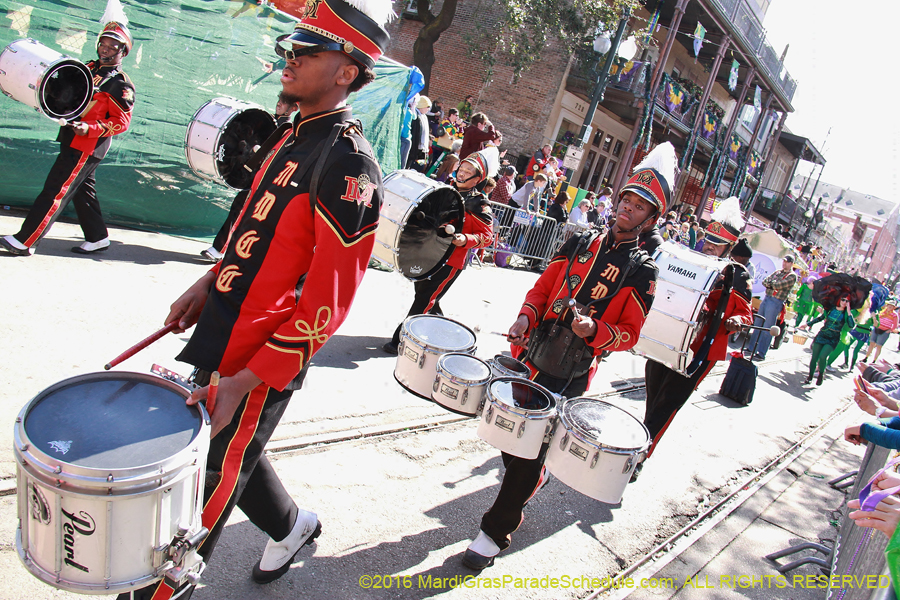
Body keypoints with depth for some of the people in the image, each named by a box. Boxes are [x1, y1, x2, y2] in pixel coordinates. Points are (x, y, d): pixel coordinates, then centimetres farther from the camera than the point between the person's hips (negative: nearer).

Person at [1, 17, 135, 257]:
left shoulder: (121, 84, -10)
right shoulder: (89, 68, 14)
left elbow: (121, 122, -15)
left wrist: (89, 129, -26)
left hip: (87, 146, -9)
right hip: (72, 141, 9)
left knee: (55, 191, -8)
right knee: (82, 190, 15)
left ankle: (25, 241, -5)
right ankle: (97, 238, 27)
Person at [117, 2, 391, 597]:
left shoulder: (348, 166, -22)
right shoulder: (295, 135, 8)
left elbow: (327, 303, -24)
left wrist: (246, 382, -23)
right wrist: (208, 284, 11)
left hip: (261, 358, -9)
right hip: (223, 332, 9)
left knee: (211, 473, 10)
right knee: (232, 450, 24)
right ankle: (292, 525, 49)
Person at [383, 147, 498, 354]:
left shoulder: (479, 204, -10)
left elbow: (487, 236, -11)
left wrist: (465, 240, -28)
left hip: (450, 261, -7)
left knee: (424, 300, -5)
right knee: (427, 297, 16)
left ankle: (401, 341, 3)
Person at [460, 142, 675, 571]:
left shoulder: (642, 271, -3)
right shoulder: (580, 243, 8)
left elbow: (630, 334, -3)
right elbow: (542, 289, 13)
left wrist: (593, 330, -22)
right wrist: (525, 318, -6)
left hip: (567, 377, -4)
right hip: (529, 358, 4)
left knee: (532, 451, -2)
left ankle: (495, 532, 14)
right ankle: (529, 483, 46)